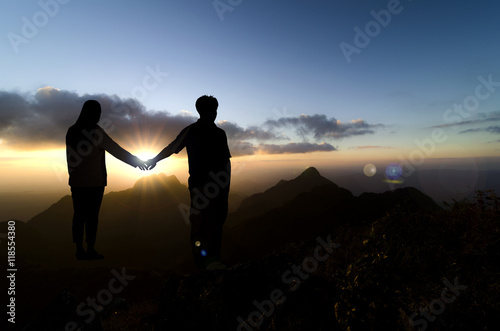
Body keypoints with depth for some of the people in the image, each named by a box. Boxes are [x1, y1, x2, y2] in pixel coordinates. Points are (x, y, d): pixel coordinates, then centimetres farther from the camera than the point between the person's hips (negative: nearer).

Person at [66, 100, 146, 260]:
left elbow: (70, 156, 12)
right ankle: (91, 250, 9)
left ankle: (79, 250, 16)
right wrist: (136, 161, -2)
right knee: (92, 215, 1)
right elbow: (116, 150, -9)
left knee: (79, 214, 9)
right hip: (94, 181, -6)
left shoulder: (72, 131, 8)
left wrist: (73, 174, 20)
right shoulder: (96, 131, -11)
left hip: (76, 181, 6)